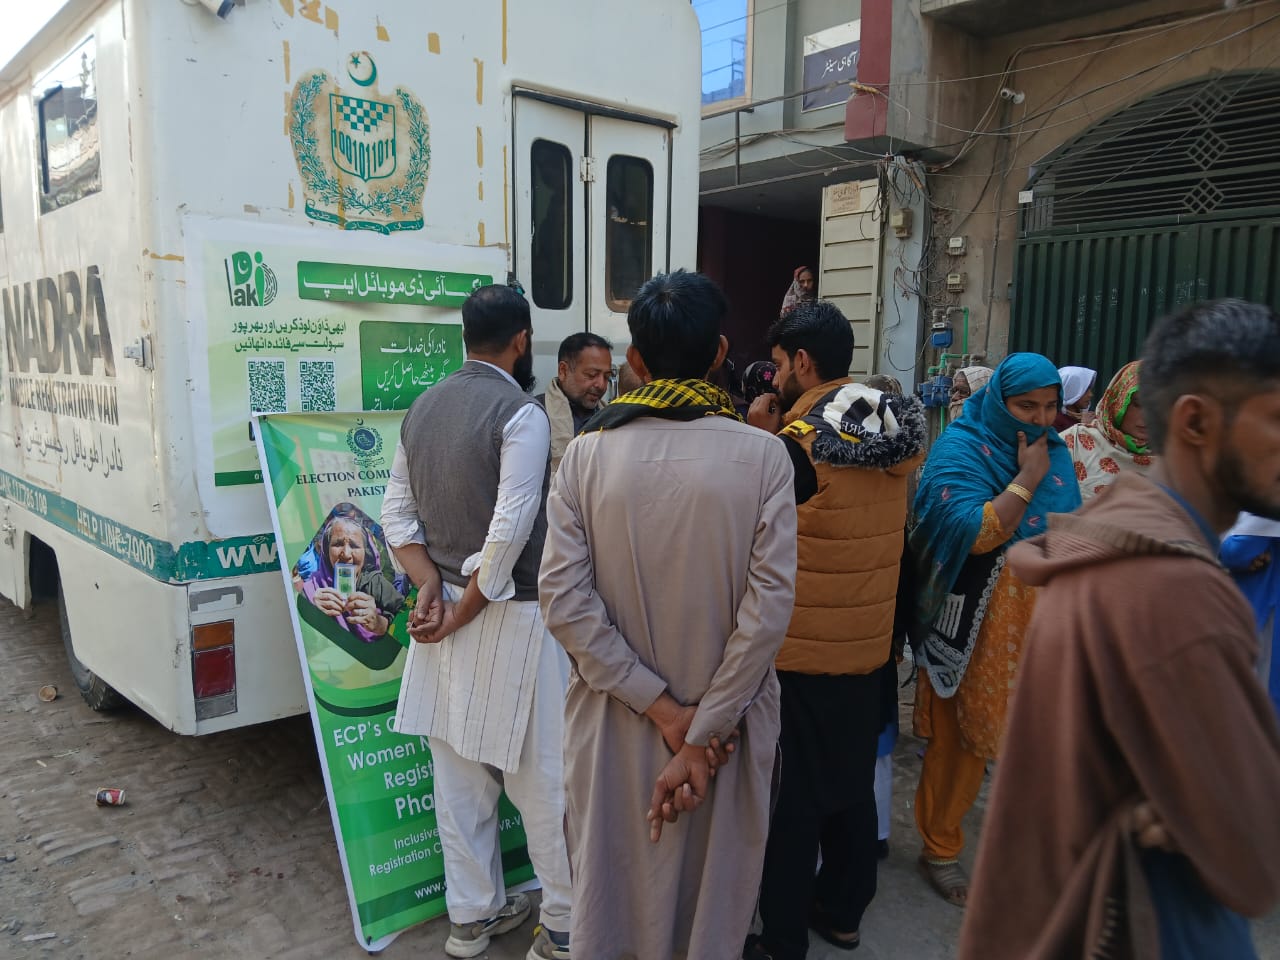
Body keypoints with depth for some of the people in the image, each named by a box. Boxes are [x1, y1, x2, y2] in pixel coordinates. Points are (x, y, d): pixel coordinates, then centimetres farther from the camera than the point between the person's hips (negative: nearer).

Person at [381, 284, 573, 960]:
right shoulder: (521, 414, -15)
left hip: (445, 605, 7)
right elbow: (510, 531, -21)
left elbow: (397, 512, 7)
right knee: (540, 778, 6)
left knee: (459, 773, 16)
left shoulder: (422, 408, 7)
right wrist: (462, 615, -12)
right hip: (510, 618, -7)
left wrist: (432, 585, -2)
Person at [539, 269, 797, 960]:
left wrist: (662, 709, -10)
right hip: (727, 718, -1)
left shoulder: (586, 454, -9)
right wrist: (704, 734, -11)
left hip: (613, 725, 1)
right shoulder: (762, 455, -12)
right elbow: (770, 606, -16)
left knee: (608, 898, 21)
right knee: (713, 898, 21)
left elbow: (562, 598, -13)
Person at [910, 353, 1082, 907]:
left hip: (1037, 625, 6)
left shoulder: (1054, 453, 8)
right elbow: (975, 533, -24)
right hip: (973, 631, -6)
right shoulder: (960, 449, -11)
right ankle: (939, 851, 23)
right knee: (958, 738, 5)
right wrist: (1027, 479, -18)